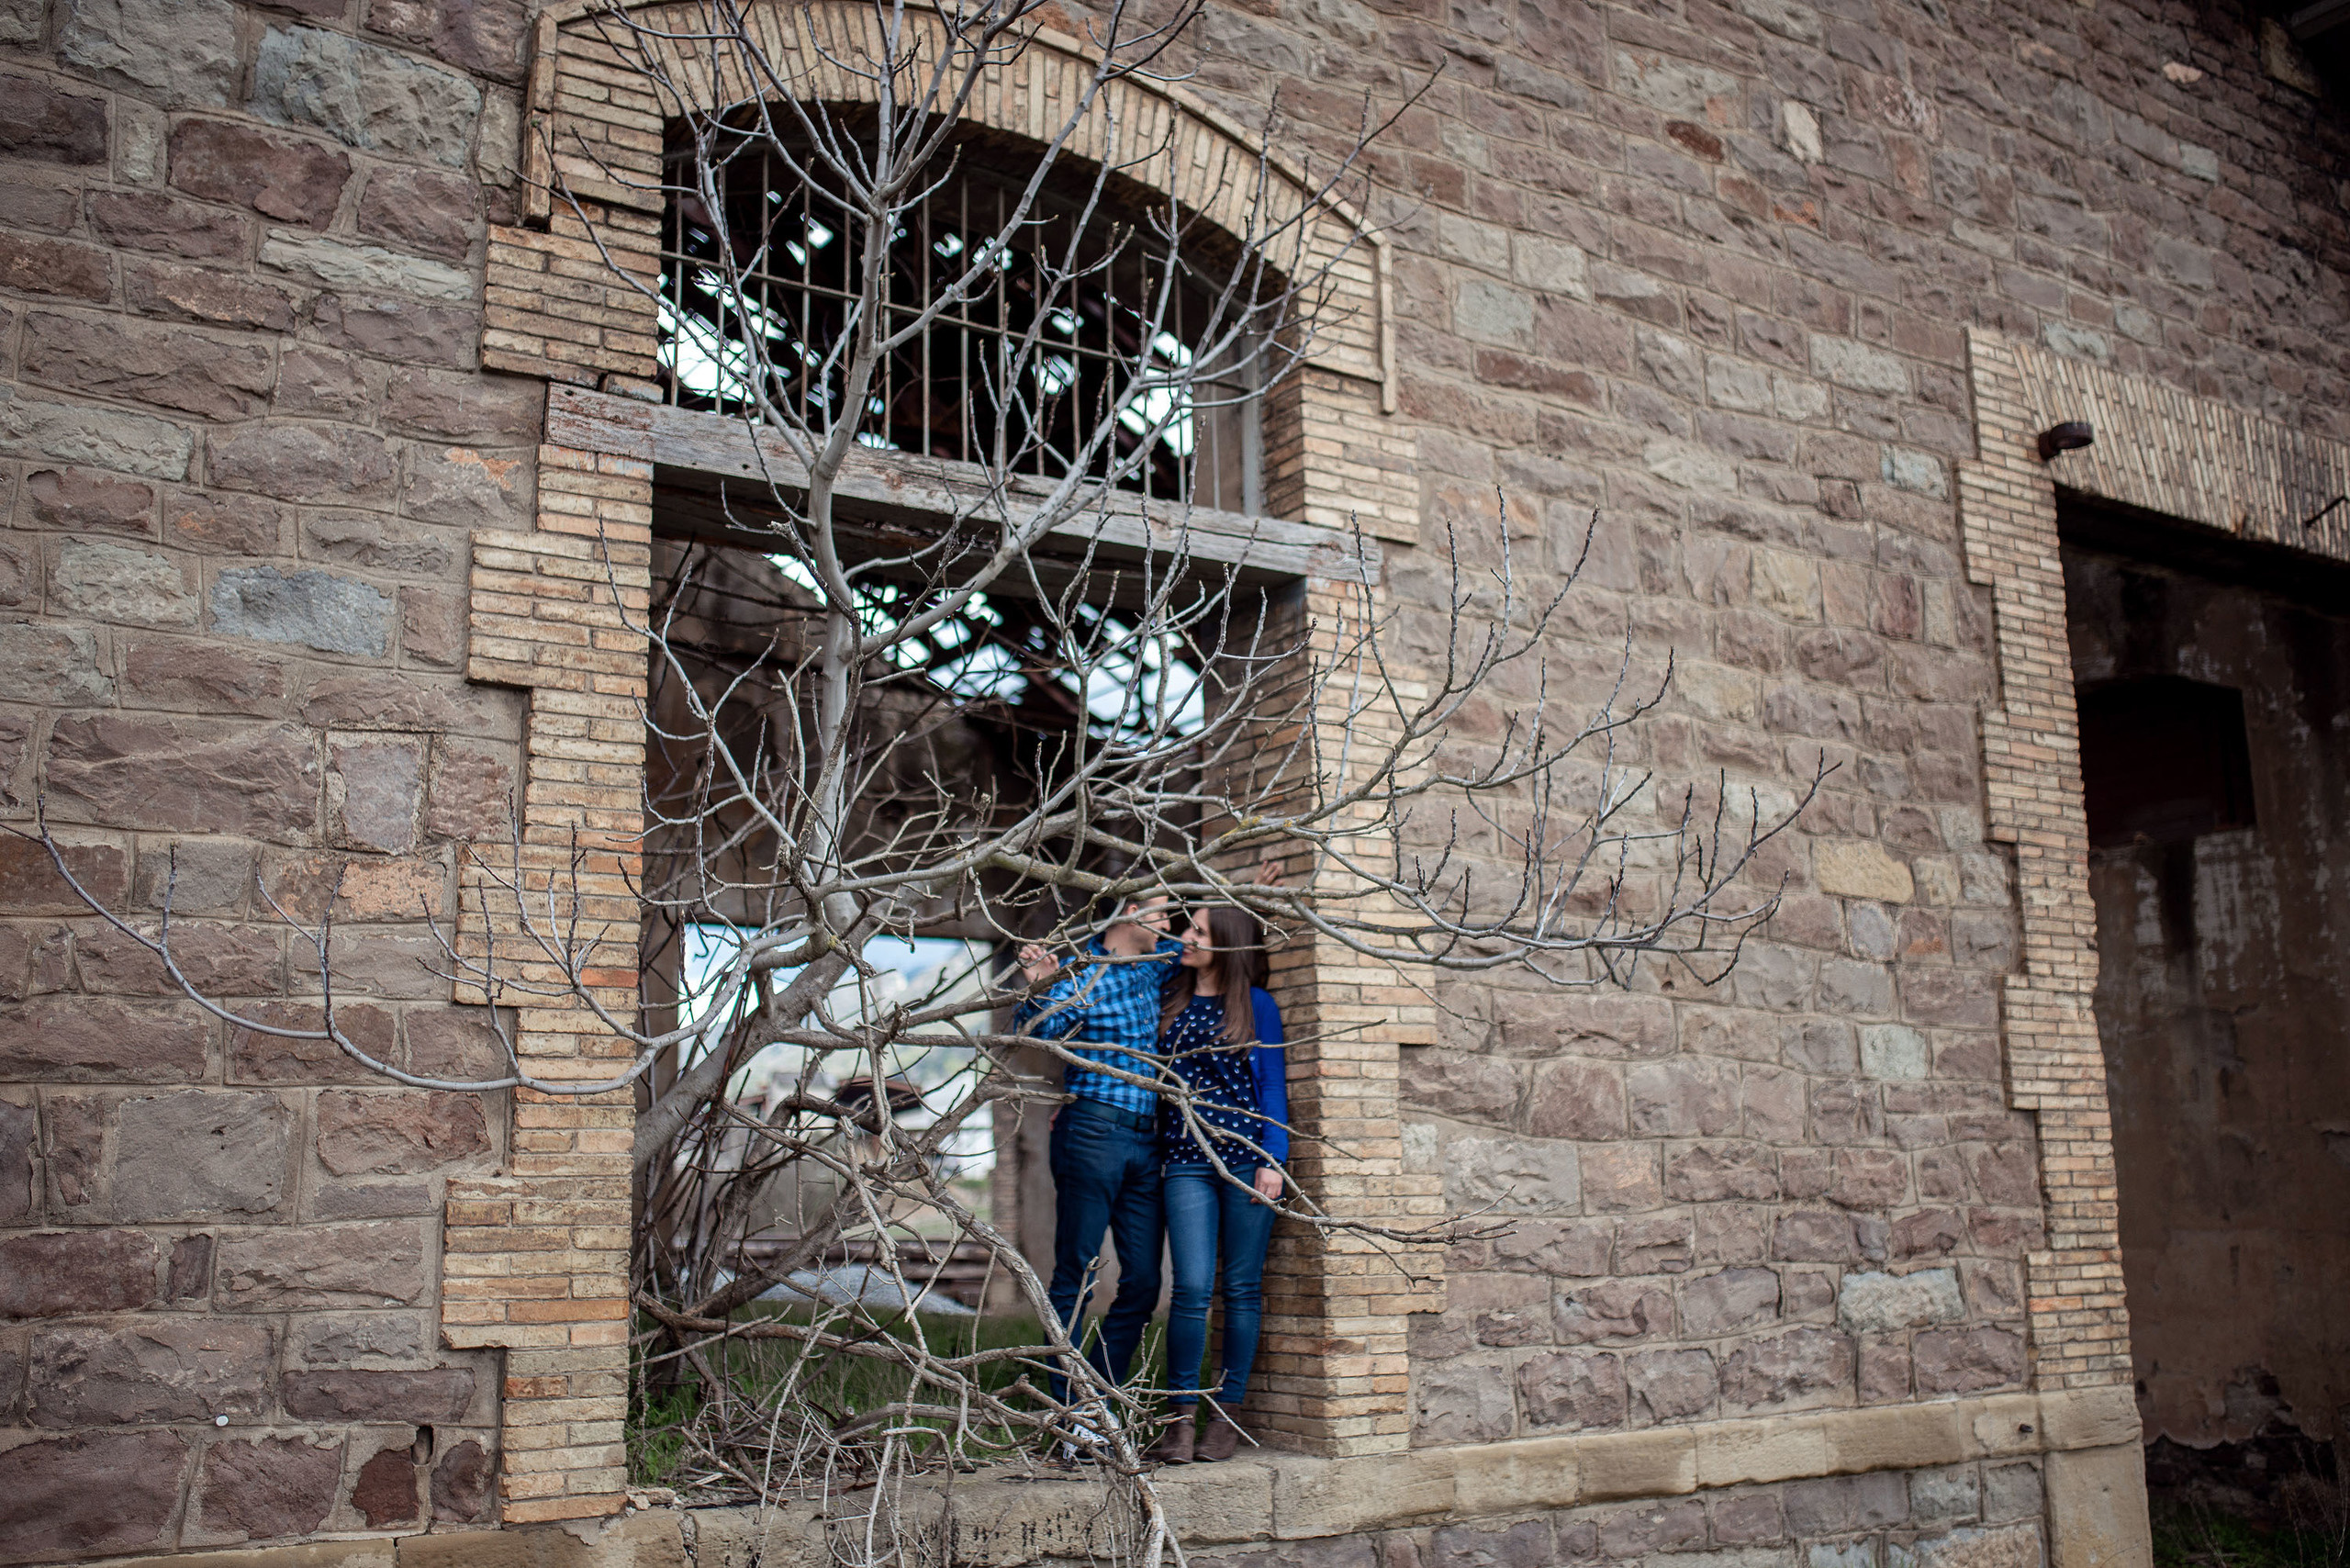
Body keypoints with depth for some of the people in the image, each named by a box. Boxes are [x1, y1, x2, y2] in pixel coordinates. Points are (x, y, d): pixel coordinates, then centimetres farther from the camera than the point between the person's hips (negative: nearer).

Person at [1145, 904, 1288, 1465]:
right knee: (1191, 1288, -7)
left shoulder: (1256, 1005, 4)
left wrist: (1272, 1160, -6)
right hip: (1187, 1160, 2)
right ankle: (1180, 1414, 3)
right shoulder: (1167, 997, 11)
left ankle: (1229, 1413, 13)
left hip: (1248, 1159, -2)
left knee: (1241, 1288, 4)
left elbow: (1273, 1085, 3)